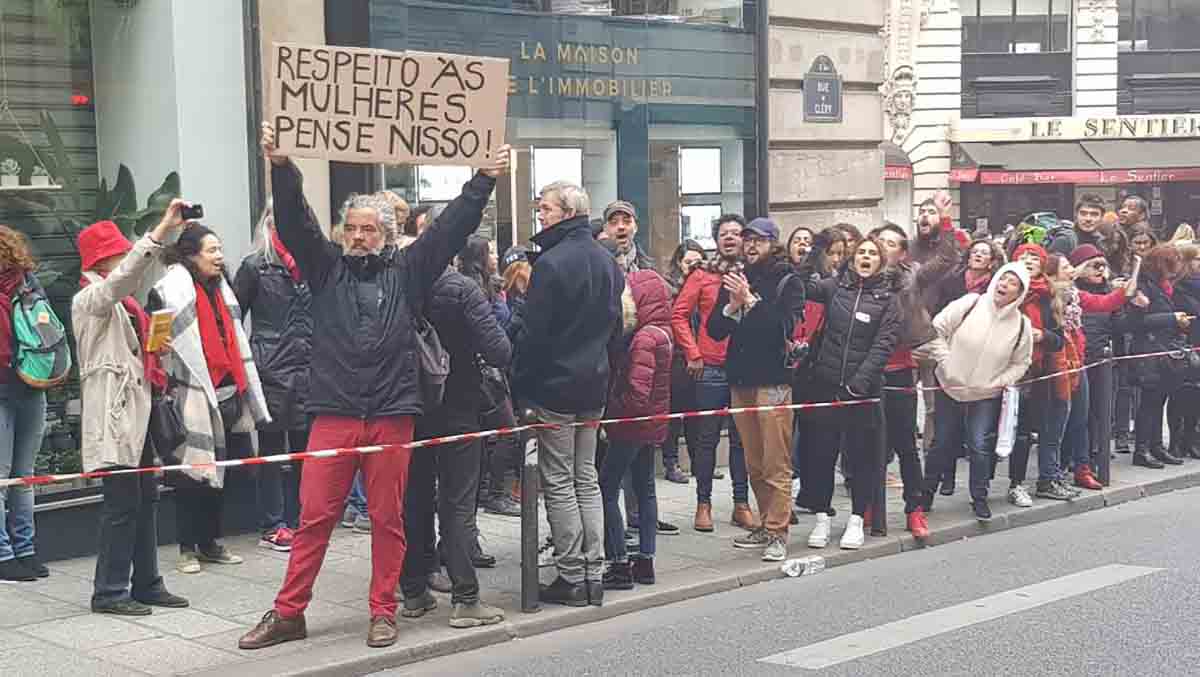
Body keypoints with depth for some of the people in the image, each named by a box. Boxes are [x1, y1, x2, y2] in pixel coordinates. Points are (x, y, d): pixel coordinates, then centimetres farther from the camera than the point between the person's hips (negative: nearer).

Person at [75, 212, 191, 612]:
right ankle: (109, 592, 1)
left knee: (146, 499, 10)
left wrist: (153, 348, 7)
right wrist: (162, 231, -37)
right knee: (122, 502, -7)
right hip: (113, 413, -9)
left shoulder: (118, 301, 19)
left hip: (135, 408, 9)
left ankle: (146, 585, 18)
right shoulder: (90, 298, -9)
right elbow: (125, 276, -29)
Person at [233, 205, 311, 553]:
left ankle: (294, 521, 19)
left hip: (307, 368, 5)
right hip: (272, 370, -5)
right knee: (272, 448, 2)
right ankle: (271, 527, 8)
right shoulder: (255, 267, -2)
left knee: (303, 446, 8)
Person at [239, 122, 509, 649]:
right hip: (333, 414, 0)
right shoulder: (326, 267, 10)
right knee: (313, 517, 3)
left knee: (388, 520, 7)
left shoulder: (406, 270, 10)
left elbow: (450, 227, 7)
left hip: (392, 416, 0)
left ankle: (383, 612, 19)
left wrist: (484, 179, 3)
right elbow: (294, 223, -2)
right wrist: (281, 167, -16)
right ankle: (288, 614, 11)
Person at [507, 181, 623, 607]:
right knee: (587, 480, 13)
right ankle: (593, 573, 14)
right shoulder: (607, 262, 10)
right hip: (594, 386, 8)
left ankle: (572, 577, 3)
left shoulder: (552, 263, -16)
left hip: (555, 386, -8)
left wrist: (520, 388, -10)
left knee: (559, 484, 0)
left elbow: (532, 332, -17)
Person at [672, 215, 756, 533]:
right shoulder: (702, 275, 2)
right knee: (707, 438, 4)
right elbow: (679, 314, -1)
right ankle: (703, 503, 11)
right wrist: (693, 353, -6)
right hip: (710, 368, -2)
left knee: (742, 438, 8)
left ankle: (741, 504, 15)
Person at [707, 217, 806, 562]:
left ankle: (778, 533, -3)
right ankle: (767, 525, 21)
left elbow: (784, 326, -16)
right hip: (740, 381, 5)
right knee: (754, 465, 11)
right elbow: (714, 330, 6)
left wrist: (750, 300, -21)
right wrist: (733, 305, -11)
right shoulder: (735, 280, 13)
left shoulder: (789, 282, -1)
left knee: (776, 465, -6)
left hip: (773, 381, -5)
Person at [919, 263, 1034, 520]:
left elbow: (1021, 362, 7)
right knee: (943, 444, 9)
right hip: (951, 388, 0)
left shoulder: (1021, 324, -6)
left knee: (980, 446, -7)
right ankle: (927, 493, 26)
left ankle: (979, 498, 10)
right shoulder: (970, 304, -12)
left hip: (986, 395, 0)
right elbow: (937, 329, -6)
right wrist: (945, 361, -11)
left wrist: (1002, 381, -8)